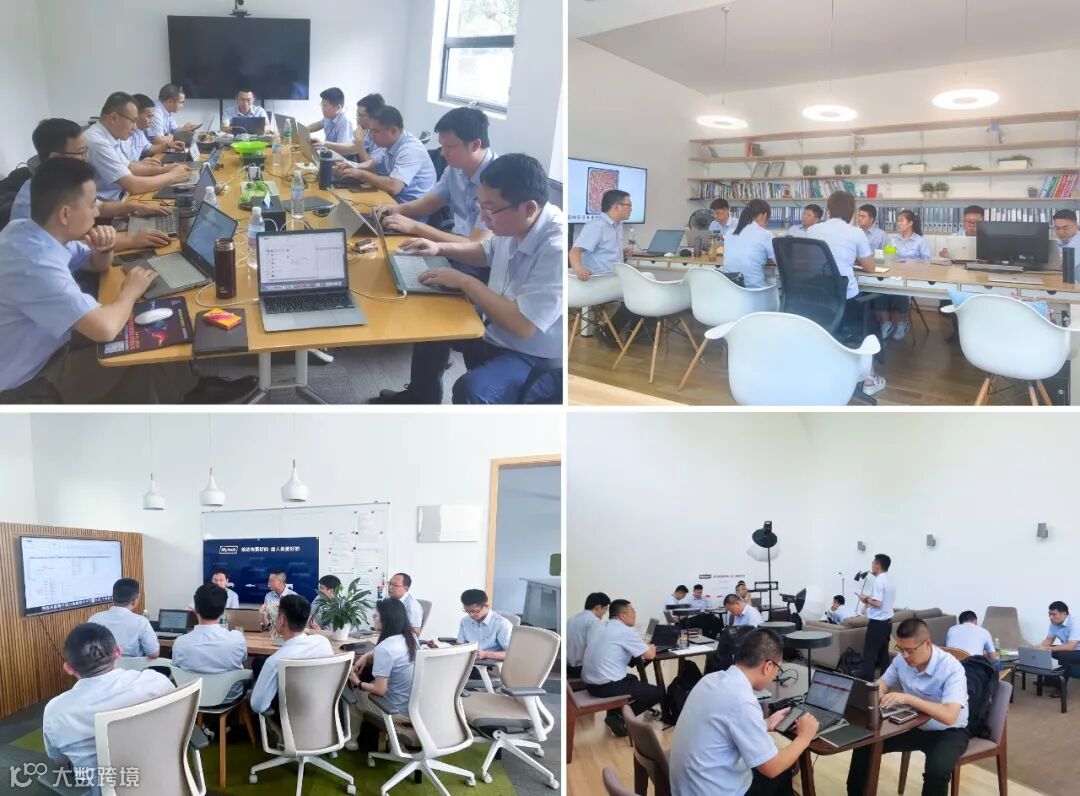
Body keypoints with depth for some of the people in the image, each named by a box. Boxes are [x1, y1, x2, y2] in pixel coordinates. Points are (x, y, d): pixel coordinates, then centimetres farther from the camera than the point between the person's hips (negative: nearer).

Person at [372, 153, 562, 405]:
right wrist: (440, 248, 3)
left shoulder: (556, 249, -32)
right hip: (496, 325, 9)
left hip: (531, 357, -9)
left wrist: (466, 282, -25)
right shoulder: (514, 222, -7)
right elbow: (488, 252, 18)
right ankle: (421, 397, 37)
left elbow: (523, 325, -36)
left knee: (470, 389, -30)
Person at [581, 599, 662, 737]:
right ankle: (619, 717, -1)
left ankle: (614, 711, 15)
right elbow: (650, 655, -6)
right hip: (608, 687, -9)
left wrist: (644, 647, 18)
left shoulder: (600, 628, 14)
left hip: (590, 684, 9)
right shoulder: (625, 631, -11)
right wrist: (650, 648, 17)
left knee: (632, 679, 33)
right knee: (658, 691, 5)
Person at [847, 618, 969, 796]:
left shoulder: (951, 668, -27)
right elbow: (883, 683, 8)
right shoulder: (901, 659, -9)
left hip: (948, 732, -5)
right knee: (864, 745, -9)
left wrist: (907, 698, -41)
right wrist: (876, 694, -17)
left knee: (937, 771, -35)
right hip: (914, 725, 6)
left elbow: (949, 716, -37)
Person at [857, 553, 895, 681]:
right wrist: (870, 598, 15)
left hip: (877, 623, -9)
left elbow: (877, 603, -23)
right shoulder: (889, 579, 10)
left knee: (869, 654, -5)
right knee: (883, 654, 12)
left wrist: (866, 599, -8)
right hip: (887, 622, 9)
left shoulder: (879, 581, -17)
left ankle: (865, 681, -5)